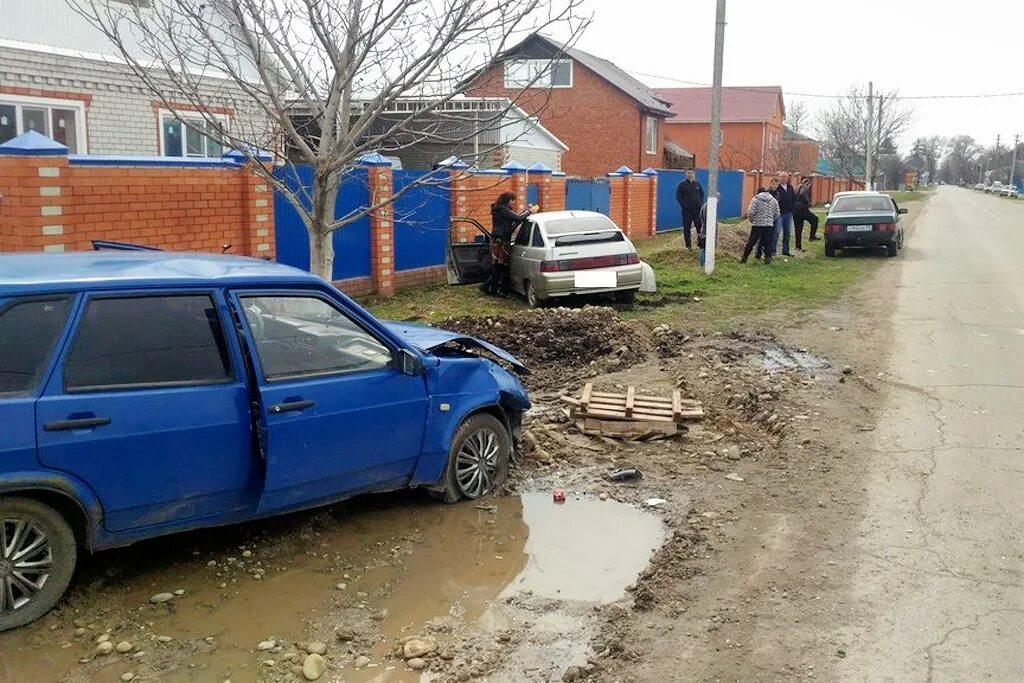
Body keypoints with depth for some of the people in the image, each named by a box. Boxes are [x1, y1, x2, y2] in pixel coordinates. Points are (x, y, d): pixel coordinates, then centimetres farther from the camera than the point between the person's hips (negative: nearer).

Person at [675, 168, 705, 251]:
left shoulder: (697, 184, 11)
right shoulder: (681, 185, -1)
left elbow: (702, 194, 19)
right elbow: (678, 197, -4)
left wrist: (701, 204, 3)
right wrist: (684, 205, -13)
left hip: (697, 210, 3)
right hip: (687, 210, -3)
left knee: (700, 226, 2)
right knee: (687, 228, 0)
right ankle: (688, 245, 8)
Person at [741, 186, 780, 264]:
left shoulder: (756, 199, -2)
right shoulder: (774, 200, 11)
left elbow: (750, 212, -10)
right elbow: (777, 215, 10)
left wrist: (752, 220, 6)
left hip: (757, 224, -3)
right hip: (769, 225, 3)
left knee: (751, 242, 5)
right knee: (767, 243, 10)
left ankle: (744, 258, 9)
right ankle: (768, 258, -1)